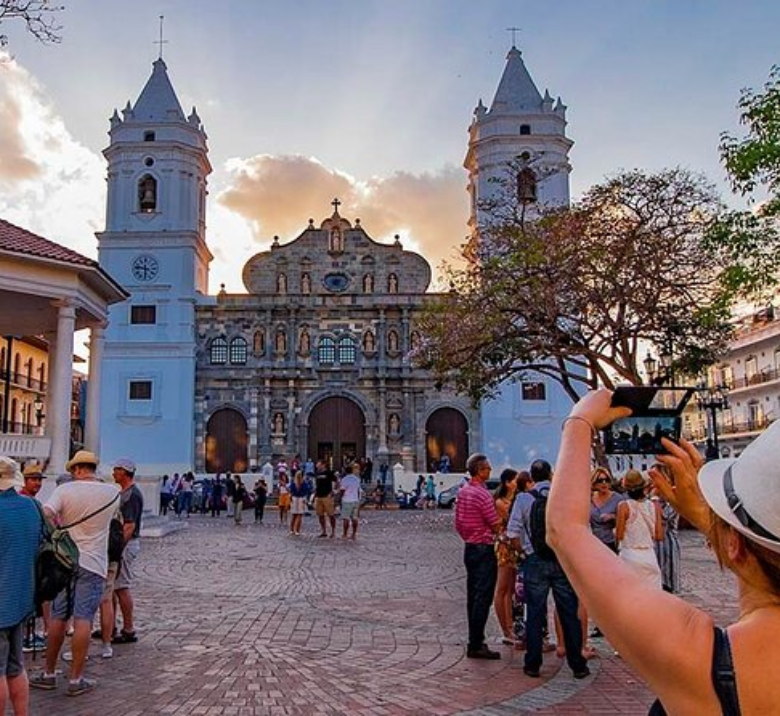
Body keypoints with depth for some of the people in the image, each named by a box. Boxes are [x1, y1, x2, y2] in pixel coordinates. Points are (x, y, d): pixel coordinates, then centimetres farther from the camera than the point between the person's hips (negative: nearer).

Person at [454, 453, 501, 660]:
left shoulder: (462, 492, 7)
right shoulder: (483, 495, -19)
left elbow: (458, 523, 13)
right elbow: (496, 526, -14)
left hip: (469, 548, 9)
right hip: (484, 550, -9)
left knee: (473, 597, 13)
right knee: (483, 598, -4)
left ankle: (475, 641, 21)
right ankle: (475, 646, -2)